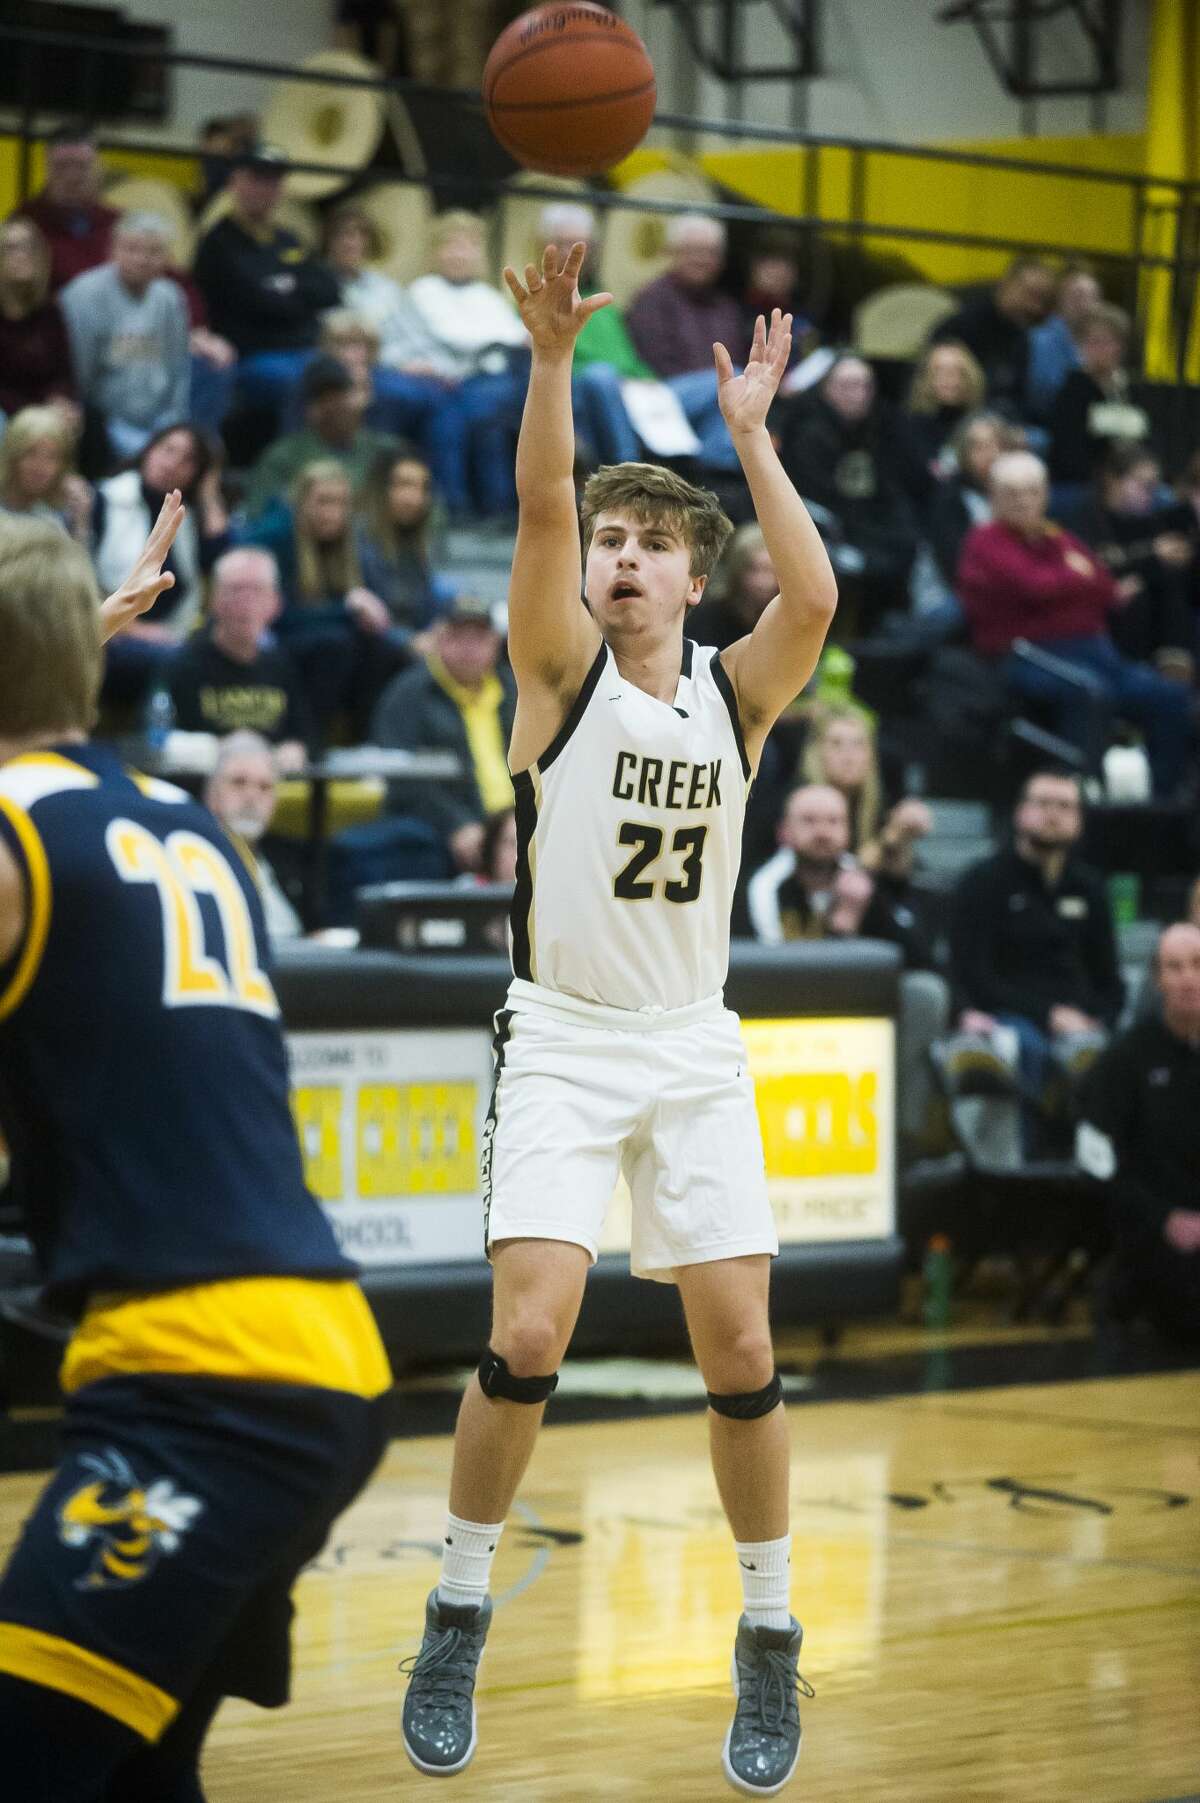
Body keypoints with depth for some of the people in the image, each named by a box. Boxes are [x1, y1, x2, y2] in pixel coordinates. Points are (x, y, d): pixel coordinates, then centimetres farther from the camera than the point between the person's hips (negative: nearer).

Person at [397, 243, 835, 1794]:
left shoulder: (737, 692, 4)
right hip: (562, 1041, -2)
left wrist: (750, 432, -18)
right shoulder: (559, 668, -2)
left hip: (695, 1050, 2)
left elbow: (815, 597, -18)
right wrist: (551, 356, -33)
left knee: (739, 1345, -1)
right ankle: (457, 1621, 4)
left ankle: (769, 1641, 14)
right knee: (528, 1334, -14)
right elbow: (541, 510, -19)